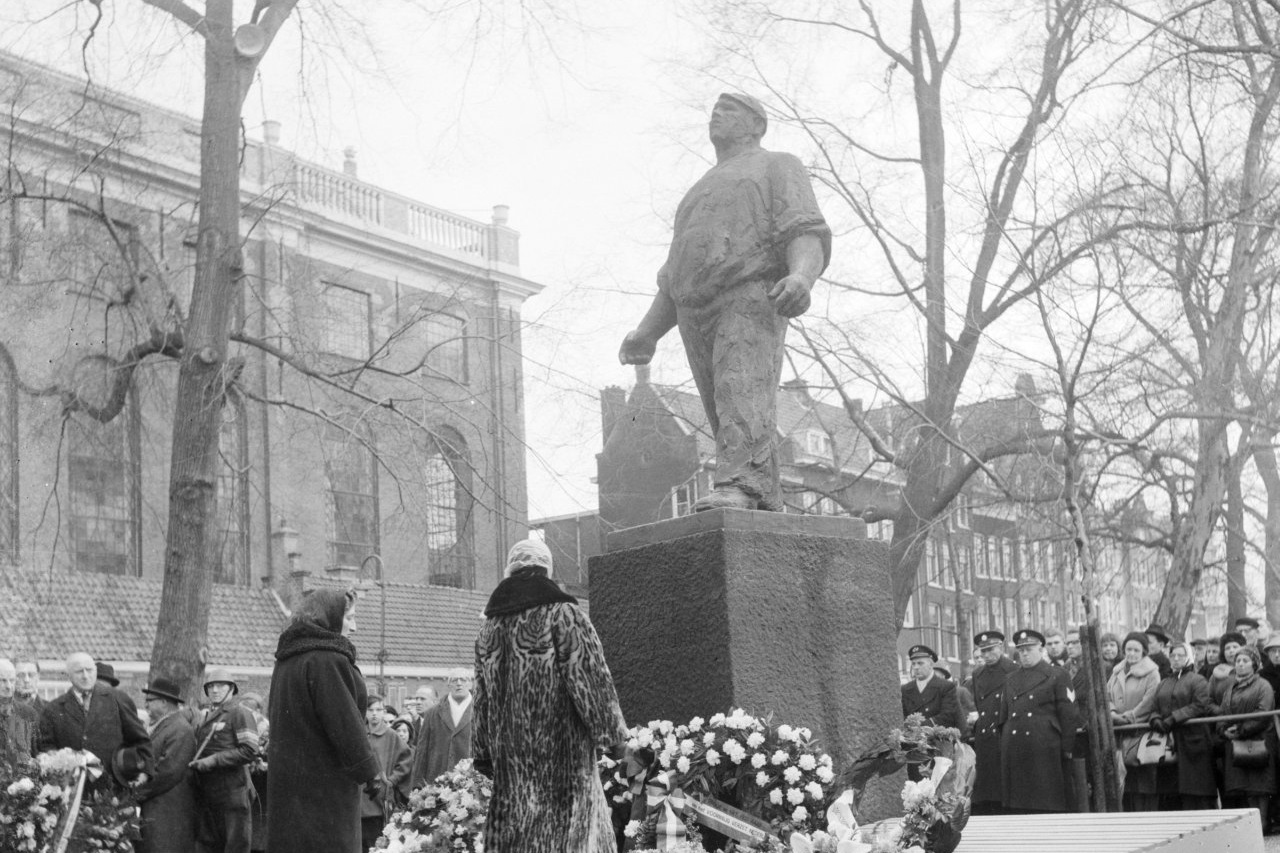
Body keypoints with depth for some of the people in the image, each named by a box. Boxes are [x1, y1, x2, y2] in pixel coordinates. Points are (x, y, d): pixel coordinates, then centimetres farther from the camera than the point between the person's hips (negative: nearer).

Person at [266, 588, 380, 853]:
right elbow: (345, 724, -18)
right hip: (325, 783, -9)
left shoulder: (287, 660, 15)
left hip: (287, 777, 9)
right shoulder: (327, 660, -16)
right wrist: (369, 772, -9)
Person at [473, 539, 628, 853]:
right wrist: (613, 734, -2)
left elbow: (482, 698, 13)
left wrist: (484, 754, 19)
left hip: (509, 760, 5)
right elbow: (591, 680, -11)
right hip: (561, 755, -5)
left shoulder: (490, 628, 10)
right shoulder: (564, 615, -8)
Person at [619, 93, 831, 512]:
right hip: (697, 314, 7)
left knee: (742, 392, -27)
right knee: (728, 423, -3)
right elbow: (674, 276, 29)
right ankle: (768, 514, -6)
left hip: (752, 298, -7)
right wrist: (647, 332, 14)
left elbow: (807, 234, -5)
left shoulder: (777, 167, 14)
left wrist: (801, 277, -27)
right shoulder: (700, 194, 34)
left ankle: (739, 487, -43)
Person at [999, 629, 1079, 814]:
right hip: (1013, 754, 4)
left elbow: (1068, 715, -1)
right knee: (1017, 807, 1)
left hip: (1044, 752, -4)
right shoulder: (1010, 679, 18)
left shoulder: (1057, 676, 3)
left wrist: (1066, 751, -6)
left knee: (1047, 806, -4)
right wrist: (1003, 749, 10)